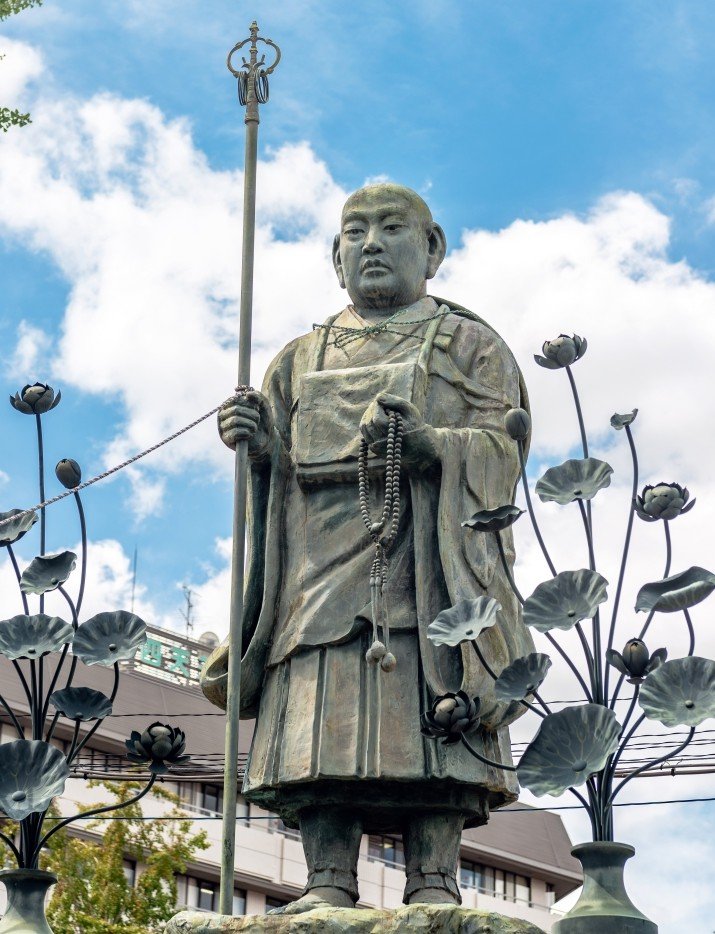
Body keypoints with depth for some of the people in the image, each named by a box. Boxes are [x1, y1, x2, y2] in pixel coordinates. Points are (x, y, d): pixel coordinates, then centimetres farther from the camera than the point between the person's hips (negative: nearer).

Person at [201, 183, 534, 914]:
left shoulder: (469, 345, 18)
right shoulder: (301, 360, 28)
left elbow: (501, 443, 3)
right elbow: (279, 469, 21)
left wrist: (430, 446, -18)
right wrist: (255, 444, -2)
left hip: (429, 561, -2)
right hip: (324, 565, 3)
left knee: (432, 725, -14)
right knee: (322, 720, -11)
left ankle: (434, 884, -14)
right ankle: (327, 883, -11)